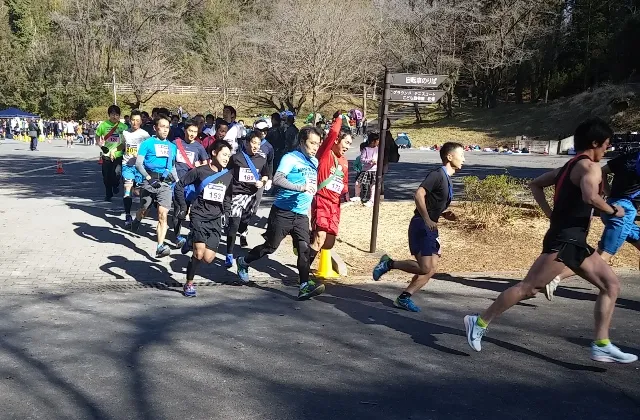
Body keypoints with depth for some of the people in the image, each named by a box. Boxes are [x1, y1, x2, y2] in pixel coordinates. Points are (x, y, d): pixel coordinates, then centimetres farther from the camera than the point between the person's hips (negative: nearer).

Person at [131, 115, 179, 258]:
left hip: (165, 183, 2)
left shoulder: (172, 146, 16)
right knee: (143, 210, 13)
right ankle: (136, 220, 49)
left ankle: (160, 247, -14)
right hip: (150, 181, -2)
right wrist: (149, 178, -18)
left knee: (163, 215, -11)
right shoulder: (147, 143, 2)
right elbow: (138, 163, -6)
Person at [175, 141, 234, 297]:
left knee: (208, 258, -6)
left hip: (215, 220, 4)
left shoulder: (228, 176, 9)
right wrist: (183, 206, 1)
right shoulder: (200, 171, -4)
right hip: (199, 216, -4)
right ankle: (189, 284, 4)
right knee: (199, 253, -17)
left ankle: (192, 240, 26)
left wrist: (225, 213, 11)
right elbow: (179, 185, 3)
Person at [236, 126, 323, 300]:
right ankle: (243, 262, 30)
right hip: (283, 212, -6)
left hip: (301, 214, 6)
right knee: (271, 246, 6)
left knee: (304, 248, -6)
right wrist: (300, 187, -35)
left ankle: (305, 286, -5)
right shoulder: (290, 158, -13)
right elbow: (277, 179, -29)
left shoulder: (314, 162, 11)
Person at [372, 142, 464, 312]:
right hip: (421, 225, -10)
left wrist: (444, 214, 10)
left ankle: (404, 298, 10)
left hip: (430, 227, 10)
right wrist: (427, 220, -25)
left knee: (431, 268, 6)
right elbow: (419, 195, -23)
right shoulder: (437, 174, -11)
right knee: (425, 268, -15)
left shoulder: (447, 178, 18)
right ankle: (389, 263, 2)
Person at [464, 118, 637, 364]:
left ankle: (602, 346, 10)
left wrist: (552, 214, 18)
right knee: (529, 288, -8)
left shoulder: (570, 166, 18)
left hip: (574, 242, 10)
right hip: (564, 241, -10)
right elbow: (590, 196, -30)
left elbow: (535, 185, 24)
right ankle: (480, 323, -1)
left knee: (611, 284, 11)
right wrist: (613, 211, -12)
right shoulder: (590, 167, -10)